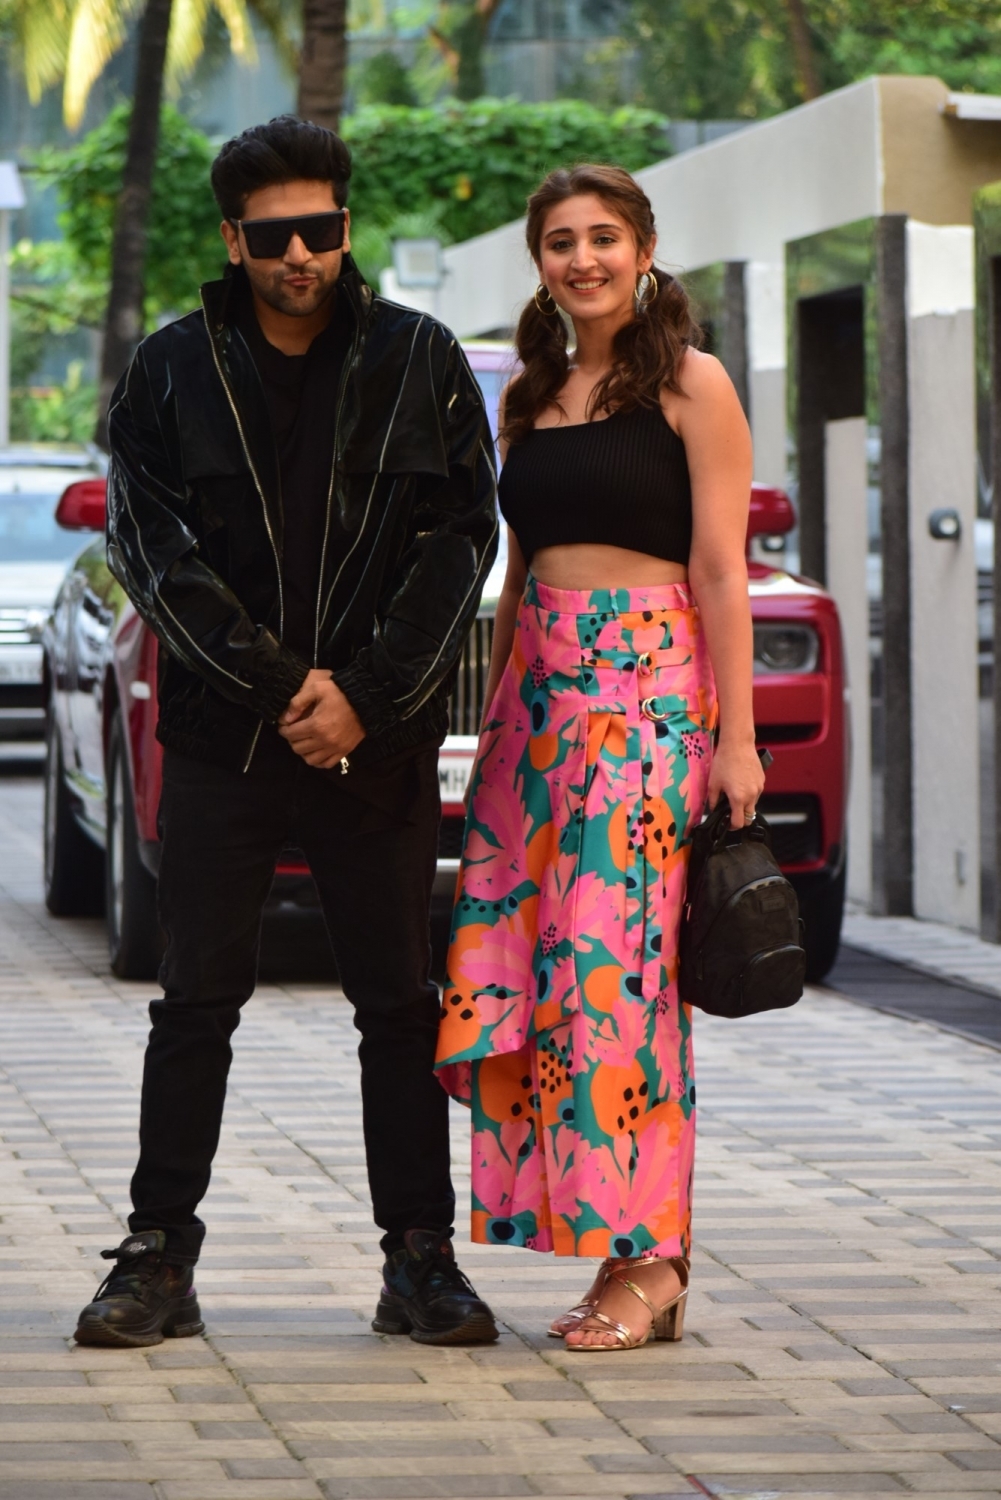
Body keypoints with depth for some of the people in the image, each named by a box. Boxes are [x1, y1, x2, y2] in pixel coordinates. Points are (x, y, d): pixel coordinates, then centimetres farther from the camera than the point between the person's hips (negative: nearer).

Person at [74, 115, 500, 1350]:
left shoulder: (419, 362, 4)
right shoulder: (173, 370, 3)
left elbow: (461, 539, 0)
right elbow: (152, 550, -2)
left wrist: (364, 694, -10)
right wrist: (279, 686, -11)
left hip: (381, 739, 0)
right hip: (222, 735, 0)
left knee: (401, 1006, 4)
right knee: (197, 1003, 3)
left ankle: (420, 1260, 12)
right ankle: (159, 1259, 9)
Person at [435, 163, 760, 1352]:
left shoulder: (688, 384, -1)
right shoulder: (530, 398, 18)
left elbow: (720, 571, -6)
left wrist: (736, 739, -11)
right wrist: (490, 730, 18)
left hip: (649, 686, -6)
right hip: (537, 693, 6)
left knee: (616, 964, -12)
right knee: (512, 967, -1)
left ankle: (645, 1261, -8)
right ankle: (615, 1246, 4)